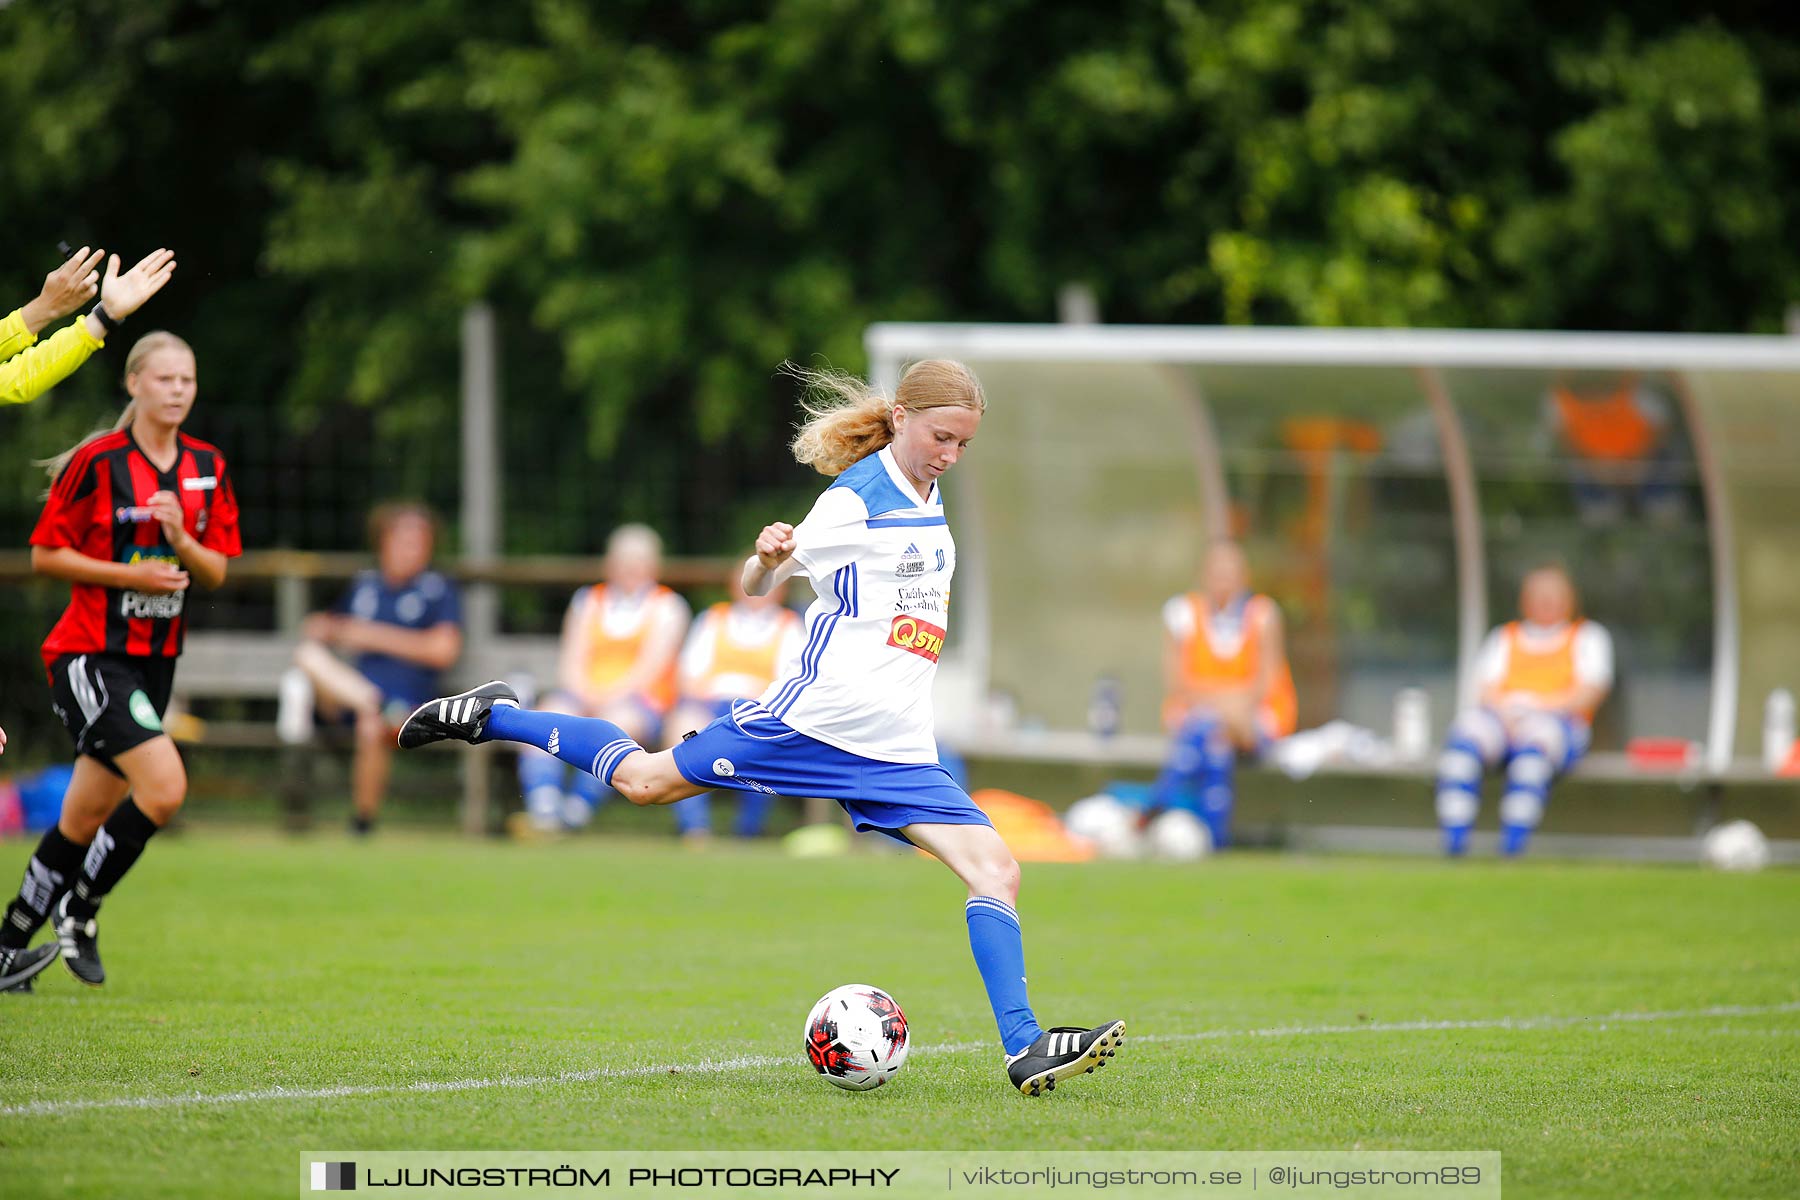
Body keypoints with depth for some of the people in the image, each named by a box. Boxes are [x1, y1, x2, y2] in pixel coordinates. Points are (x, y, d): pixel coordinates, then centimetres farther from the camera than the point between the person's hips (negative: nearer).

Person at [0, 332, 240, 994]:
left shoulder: (205, 467, 7)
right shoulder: (98, 462, -10)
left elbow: (216, 572, 8)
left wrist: (180, 541, -13)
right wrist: (131, 574, -16)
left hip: (155, 662, 6)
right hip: (91, 657, -6)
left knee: (85, 820, 9)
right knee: (165, 787, -21)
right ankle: (79, 909, -3)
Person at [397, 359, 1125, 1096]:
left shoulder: (929, 500, 15)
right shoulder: (857, 498, -8)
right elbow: (756, 586, -7)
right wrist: (770, 558, -25)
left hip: (897, 751, 6)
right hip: (816, 715, -6)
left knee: (995, 870, -9)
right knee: (645, 779, 2)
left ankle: (1025, 1051, -11)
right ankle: (489, 716, 24)